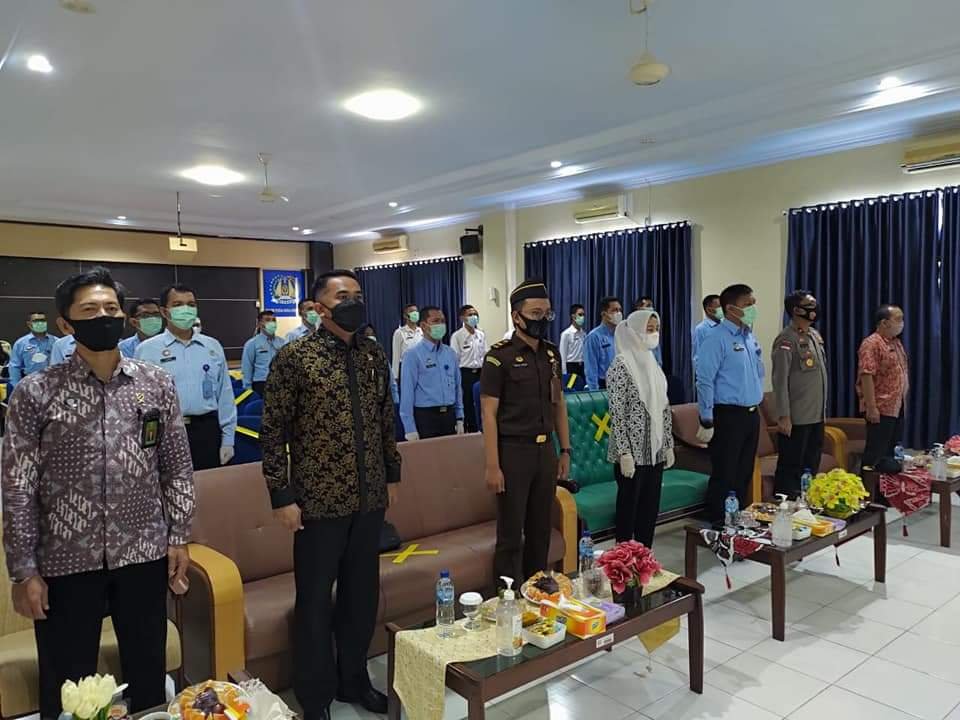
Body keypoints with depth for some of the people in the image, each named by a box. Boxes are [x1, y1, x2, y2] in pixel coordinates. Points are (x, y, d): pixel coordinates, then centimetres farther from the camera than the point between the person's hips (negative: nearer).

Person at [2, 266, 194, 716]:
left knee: (149, 679, 17)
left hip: (143, 556, 2)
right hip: (65, 562, -1)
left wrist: (179, 538, 2)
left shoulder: (157, 384, 0)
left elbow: (178, 468, 4)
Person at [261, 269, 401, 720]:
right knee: (316, 601, 10)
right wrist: (281, 496, -10)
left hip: (369, 499, 5)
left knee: (363, 595, 16)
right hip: (319, 501, -4)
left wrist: (392, 475, 13)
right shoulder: (294, 358, -10)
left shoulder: (374, 355, 5)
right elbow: (273, 432, -9)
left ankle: (353, 680, 37)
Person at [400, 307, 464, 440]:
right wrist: (410, 429, -12)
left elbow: (457, 387, 13)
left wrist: (459, 418, 9)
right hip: (425, 417, -5)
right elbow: (407, 393, -10)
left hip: (449, 416, 5)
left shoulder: (451, 353, 8)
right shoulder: (413, 355, -8)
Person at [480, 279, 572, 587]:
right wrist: (492, 466, -16)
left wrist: (565, 450, 11)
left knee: (541, 531, 15)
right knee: (511, 535, 4)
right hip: (513, 451, -6)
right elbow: (489, 414, -12)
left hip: (545, 450, 6)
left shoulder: (552, 354, 9)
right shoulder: (500, 356, -10)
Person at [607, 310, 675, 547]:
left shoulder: (652, 363, 11)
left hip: (654, 451, 7)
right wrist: (625, 453, -19)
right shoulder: (621, 364, -13)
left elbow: (664, 408, 14)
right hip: (632, 452, -7)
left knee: (650, 509, 13)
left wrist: (669, 445, 12)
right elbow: (616, 413, -16)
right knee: (629, 508, 3)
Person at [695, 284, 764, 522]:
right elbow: (705, 382, -17)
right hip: (728, 416, -8)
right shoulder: (717, 339, -14)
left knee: (744, 475, 16)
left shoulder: (751, 337, 11)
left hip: (752, 415, 8)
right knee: (724, 477, -1)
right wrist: (706, 422, -18)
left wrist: (756, 408, 15)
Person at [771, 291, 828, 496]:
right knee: (791, 466, 0)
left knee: (812, 466, 16)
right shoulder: (787, 340, -13)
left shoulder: (815, 336, 13)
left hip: (816, 416, 9)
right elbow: (780, 380, -18)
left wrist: (822, 409, 17)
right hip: (796, 418, -8)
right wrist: (783, 416, -21)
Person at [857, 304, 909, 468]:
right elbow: (866, 376, -21)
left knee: (893, 451, 14)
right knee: (876, 453, -3)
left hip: (898, 408, 9)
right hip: (880, 409, -9)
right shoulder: (872, 344, -15)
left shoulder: (896, 342, 14)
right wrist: (871, 407, -24)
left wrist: (902, 401, 17)